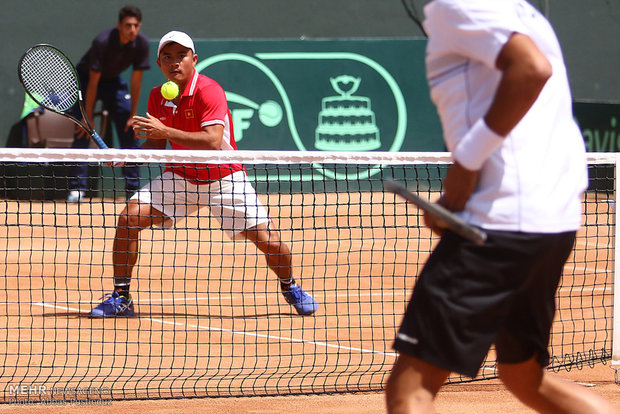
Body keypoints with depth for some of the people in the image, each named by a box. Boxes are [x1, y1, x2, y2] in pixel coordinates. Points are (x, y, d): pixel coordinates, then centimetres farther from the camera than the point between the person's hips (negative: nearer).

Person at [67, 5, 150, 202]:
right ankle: (77, 189, -13)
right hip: (85, 79, -4)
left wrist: (133, 115, -8)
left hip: (113, 81, 4)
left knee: (129, 131, -5)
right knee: (83, 132, -15)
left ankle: (133, 188, 2)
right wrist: (88, 118, -24)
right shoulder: (102, 42, -32)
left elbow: (136, 80, -10)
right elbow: (93, 82, -26)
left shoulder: (142, 43, -20)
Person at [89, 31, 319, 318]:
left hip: (223, 178, -4)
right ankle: (120, 298, -4)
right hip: (180, 177, 4)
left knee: (269, 241, -13)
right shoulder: (157, 97, -1)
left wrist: (165, 131, -37)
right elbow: (157, 144, 10)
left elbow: (213, 141, -33)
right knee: (129, 218, -16)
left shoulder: (208, 91, -21)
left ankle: (289, 286, 21)